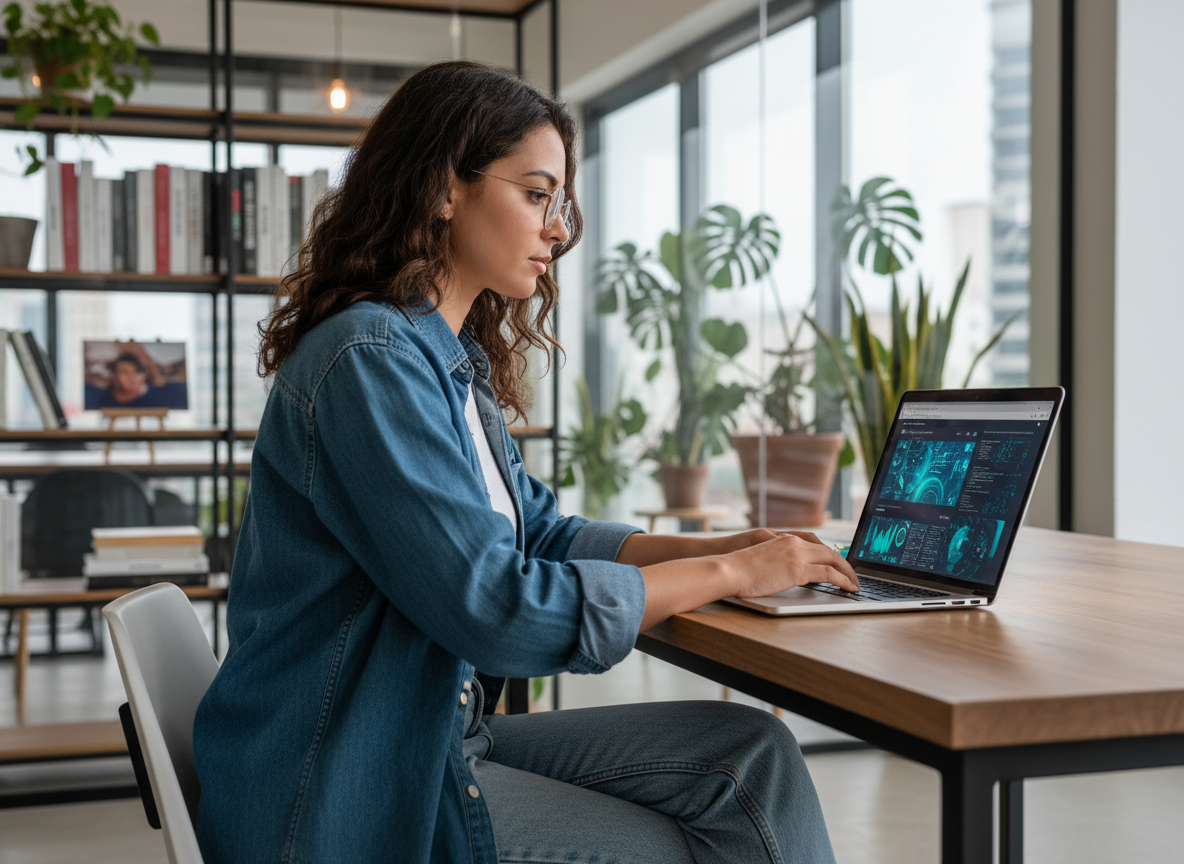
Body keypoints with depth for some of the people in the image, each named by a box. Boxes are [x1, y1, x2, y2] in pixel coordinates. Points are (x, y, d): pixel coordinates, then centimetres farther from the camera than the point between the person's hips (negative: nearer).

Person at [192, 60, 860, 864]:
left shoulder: (455, 366, 11)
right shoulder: (372, 360, -20)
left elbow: (543, 532, 15)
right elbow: (497, 608, -25)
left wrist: (728, 545, 2)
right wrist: (725, 574, -14)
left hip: (439, 734, 9)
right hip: (351, 796, -9)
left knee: (751, 752, -1)